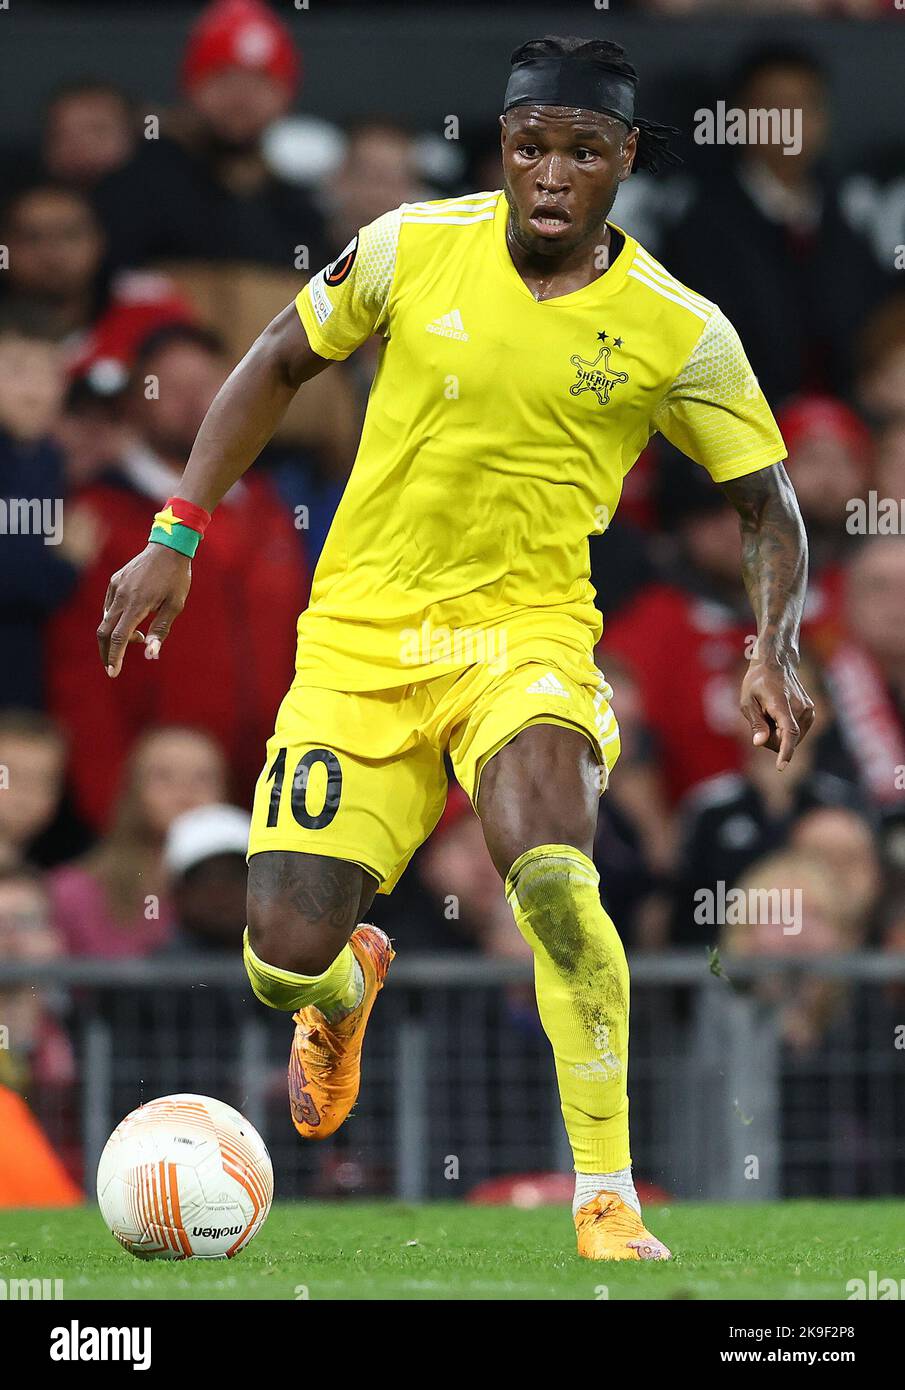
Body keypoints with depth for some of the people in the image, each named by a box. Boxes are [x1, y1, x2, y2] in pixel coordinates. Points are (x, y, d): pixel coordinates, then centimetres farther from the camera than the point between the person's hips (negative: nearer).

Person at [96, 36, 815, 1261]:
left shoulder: (677, 332, -7)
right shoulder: (414, 249, -5)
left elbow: (767, 504, 3)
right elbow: (279, 366, 10)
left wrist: (774, 654, -14)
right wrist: (176, 536, 6)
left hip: (528, 630, -2)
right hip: (362, 633, 2)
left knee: (552, 873, -32)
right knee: (284, 960, -7)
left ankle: (609, 1209, -22)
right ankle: (349, 985, 36)